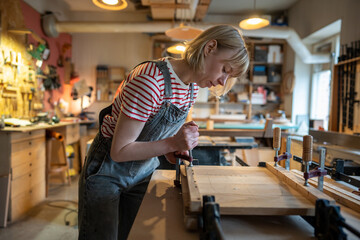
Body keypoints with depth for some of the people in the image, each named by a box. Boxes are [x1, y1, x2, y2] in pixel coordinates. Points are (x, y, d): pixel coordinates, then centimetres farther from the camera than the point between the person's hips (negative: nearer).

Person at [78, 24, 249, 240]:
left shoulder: (193, 88, -5)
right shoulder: (151, 80, -31)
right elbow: (120, 151, -25)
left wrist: (171, 151, -11)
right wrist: (171, 144, -30)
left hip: (143, 172, 7)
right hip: (108, 171, -6)